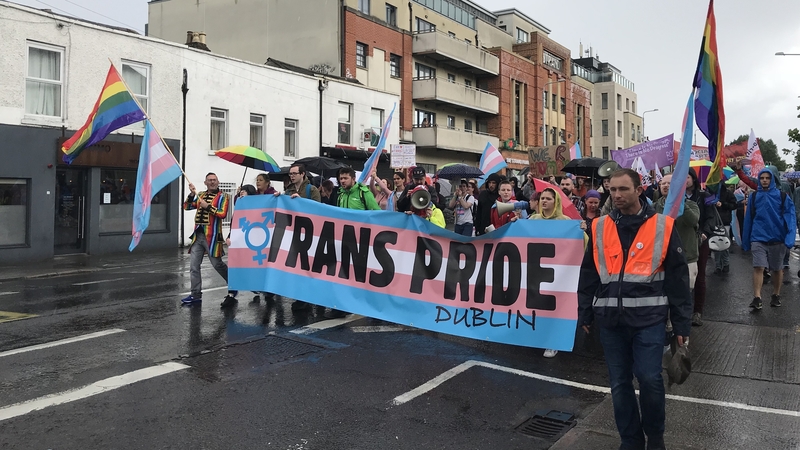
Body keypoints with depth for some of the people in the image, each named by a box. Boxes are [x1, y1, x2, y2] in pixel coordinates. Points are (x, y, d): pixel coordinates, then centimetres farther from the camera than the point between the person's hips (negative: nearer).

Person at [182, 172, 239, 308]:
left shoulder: (223, 196, -3)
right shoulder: (200, 195, 15)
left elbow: (223, 214, -14)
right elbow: (186, 207, 10)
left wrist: (208, 206, -16)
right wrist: (192, 194, -3)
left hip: (212, 236, -6)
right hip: (198, 235, 6)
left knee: (217, 264, -2)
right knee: (194, 265, 6)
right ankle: (196, 295, 14)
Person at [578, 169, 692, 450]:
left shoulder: (662, 226, -1)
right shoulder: (599, 228, 6)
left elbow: (678, 278, 1)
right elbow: (589, 275, 12)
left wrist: (681, 323, 1)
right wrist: (585, 314, 13)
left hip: (649, 318, -3)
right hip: (610, 319, 3)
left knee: (650, 379, -2)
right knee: (619, 383, 10)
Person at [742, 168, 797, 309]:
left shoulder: (782, 196, 1)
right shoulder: (754, 196, 5)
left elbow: (790, 218, -5)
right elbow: (748, 219, 7)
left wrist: (790, 239, -18)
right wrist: (745, 241, 7)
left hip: (777, 239, 0)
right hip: (758, 238, 0)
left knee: (777, 269, 12)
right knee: (758, 267, -12)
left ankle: (776, 295, 29)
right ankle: (757, 298, -13)